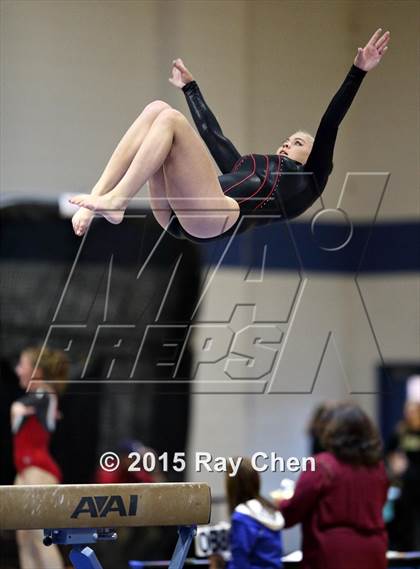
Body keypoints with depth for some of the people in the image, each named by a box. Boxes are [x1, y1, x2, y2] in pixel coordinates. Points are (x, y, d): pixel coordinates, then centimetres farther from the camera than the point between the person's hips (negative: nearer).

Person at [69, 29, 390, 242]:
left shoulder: (306, 180, 24)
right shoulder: (247, 167, 40)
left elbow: (330, 126, 14)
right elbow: (212, 134, 50)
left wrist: (358, 72, 6)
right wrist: (190, 87, 59)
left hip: (218, 216, -7)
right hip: (178, 217, 7)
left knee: (171, 120, -16)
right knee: (157, 110, -6)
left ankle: (115, 200, -31)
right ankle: (96, 201, -24)